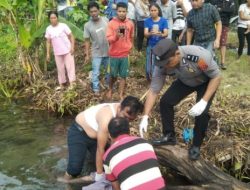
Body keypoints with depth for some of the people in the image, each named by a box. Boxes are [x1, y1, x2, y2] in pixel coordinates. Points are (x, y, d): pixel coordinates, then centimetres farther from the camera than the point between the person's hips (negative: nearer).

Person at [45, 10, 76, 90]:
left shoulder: (63, 26, -9)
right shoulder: (48, 29, 0)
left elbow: (71, 36, -6)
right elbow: (48, 42, 6)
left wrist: (72, 47, -15)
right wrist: (48, 53, 3)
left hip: (67, 51, -3)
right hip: (57, 53, 4)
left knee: (70, 66, -4)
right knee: (60, 68, 12)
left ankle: (72, 83, -1)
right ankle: (61, 84, 23)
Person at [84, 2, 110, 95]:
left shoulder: (106, 20, -7)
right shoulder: (87, 25, -11)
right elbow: (87, 41, -6)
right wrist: (87, 55, -6)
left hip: (108, 51, 3)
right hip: (96, 53, -2)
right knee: (95, 72, 4)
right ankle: (96, 89, 21)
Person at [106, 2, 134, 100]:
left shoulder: (130, 23, 0)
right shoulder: (111, 23, -9)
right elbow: (108, 38, -15)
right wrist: (116, 36, -32)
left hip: (125, 54, 2)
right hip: (114, 54, -2)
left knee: (123, 76, 6)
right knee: (113, 75, 11)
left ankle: (121, 95, 17)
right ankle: (110, 90, 37)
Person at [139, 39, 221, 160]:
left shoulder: (199, 56, -43)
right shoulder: (163, 65, -28)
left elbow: (216, 77, -27)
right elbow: (153, 91, -19)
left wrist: (204, 101, -35)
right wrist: (145, 117, -25)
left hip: (206, 82, -4)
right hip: (185, 81, 4)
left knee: (202, 112, -20)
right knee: (165, 101, -10)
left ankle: (196, 146, 4)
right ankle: (169, 136, 11)